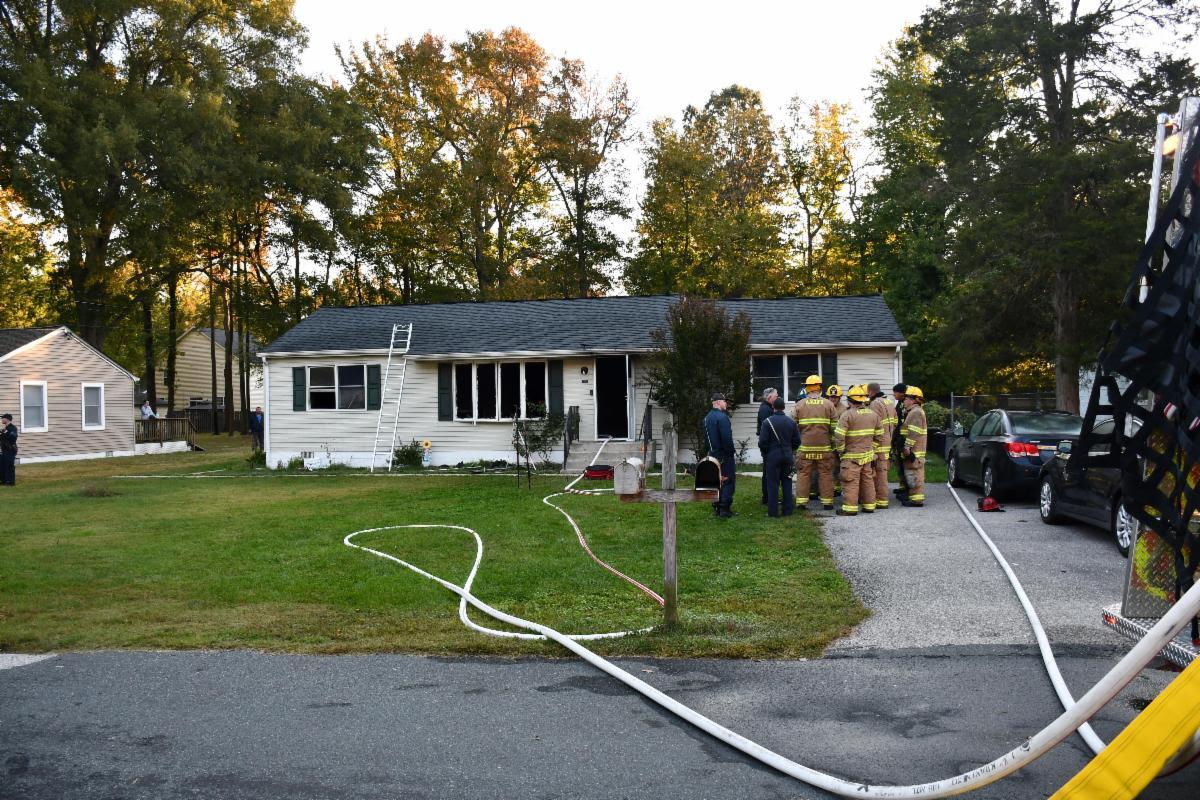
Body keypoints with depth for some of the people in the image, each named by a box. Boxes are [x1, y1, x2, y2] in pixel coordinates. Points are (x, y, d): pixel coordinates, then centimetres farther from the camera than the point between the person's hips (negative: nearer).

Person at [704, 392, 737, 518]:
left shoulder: (707, 418, 11)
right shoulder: (722, 417, -18)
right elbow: (727, 438, -22)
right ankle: (725, 509, -5)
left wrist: (711, 450, 17)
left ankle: (718, 508, 17)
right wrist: (731, 451, -12)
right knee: (728, 481, -3)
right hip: (725, 456, -9)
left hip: (713, 454, 9)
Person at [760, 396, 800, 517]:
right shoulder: (791, 421, 2)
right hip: (788, 456, 4)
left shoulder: (767, 422, -11)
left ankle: (773, 511, 2)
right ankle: (788, 510, 14)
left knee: (773, 484, 2)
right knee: (787, 483, 11)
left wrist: (765, 452, 6)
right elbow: (797, 441, 5)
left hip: (772, 457, -4)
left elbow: (762, 442, -12)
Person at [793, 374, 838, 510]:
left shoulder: (799, 405, 0)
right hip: (824, 447, 0)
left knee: (803, 473, 6)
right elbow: (835, 426, 0)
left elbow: (793, 426, 2)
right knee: (825, 474, 7)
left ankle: (801, 501, 6)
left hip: (805, 447, 0)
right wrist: (833, 442, 10)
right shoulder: (828, 404, 0)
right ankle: (827, 501, 11)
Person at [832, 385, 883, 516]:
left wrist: (840, 449, -6)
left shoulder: (847, 415, -15)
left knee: (851, 482, -3)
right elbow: (879, 436, 13)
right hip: (868, 455, 7)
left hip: (852, 456, -6)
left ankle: (850, 508, -3)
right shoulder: (873, 414, 7)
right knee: (867, 480, 14)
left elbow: (839, 436, -20)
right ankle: (869, 506, 19)